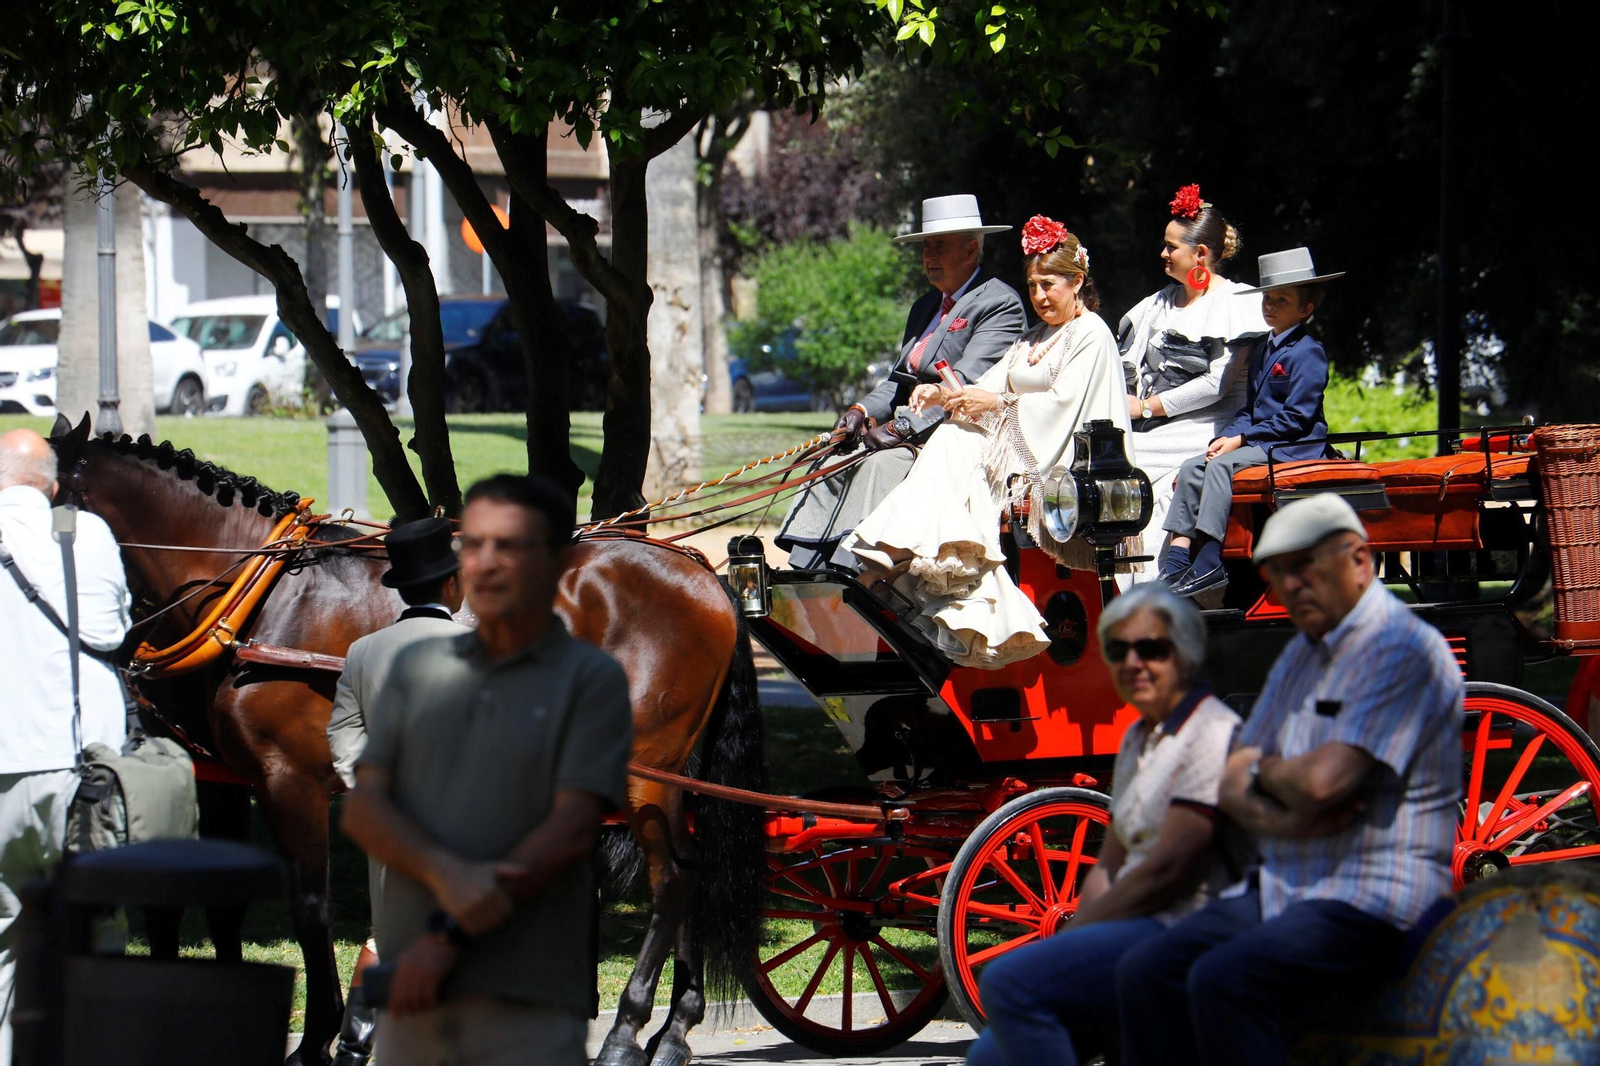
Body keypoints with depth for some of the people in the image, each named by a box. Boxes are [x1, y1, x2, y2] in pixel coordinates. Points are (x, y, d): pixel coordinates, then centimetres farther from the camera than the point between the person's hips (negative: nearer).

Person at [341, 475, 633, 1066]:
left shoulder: (593, 679, 3)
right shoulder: (418, 667, 16)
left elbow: (571, 831, -7)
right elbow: (362, 808, 8)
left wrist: (450, 936, -13)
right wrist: (445, 873, -14)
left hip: (528, 1001, -4)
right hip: (410, 992, 4)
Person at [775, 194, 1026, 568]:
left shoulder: (1000, 304, -7)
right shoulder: (925, 306, 23)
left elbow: (964, 384, -18)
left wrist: (902, 428, -25)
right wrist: (863, 411, -1)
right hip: (911, 430, 9)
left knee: (881, 464, -32)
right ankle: (804, 577, -21)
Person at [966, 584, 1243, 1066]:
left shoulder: (1212, 734, -9)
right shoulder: (1137, 740, 21)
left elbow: (1168, 868, -15)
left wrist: (1071, 936, -10)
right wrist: (1075, 935, 1)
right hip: (1132, 933, 9)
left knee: (1011, 980, -27)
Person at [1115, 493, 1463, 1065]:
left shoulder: (1405, 650, -11)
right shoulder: (1298, 658, 19)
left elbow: (1322, 780, -21)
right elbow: (1233, 786, 16)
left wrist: (1262, 767, 2)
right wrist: (1277, 818, -8)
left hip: (1370, 901, -9)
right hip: (1282, 888, 9)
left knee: (1224, 979, -30)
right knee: (1145, 973, -8)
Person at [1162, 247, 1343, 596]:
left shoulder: (1307, 353, -10)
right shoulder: (1261, 352, 19)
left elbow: (1297, 417, -16)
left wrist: (1242, 438, -15)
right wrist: (1226, 437, 0)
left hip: (1293, 447, -9)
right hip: (1256, 443, 9)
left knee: (1221, 466, -28)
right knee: (1191, 467, -8)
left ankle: (1209, 564, -31)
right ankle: (1177, 560, -19)